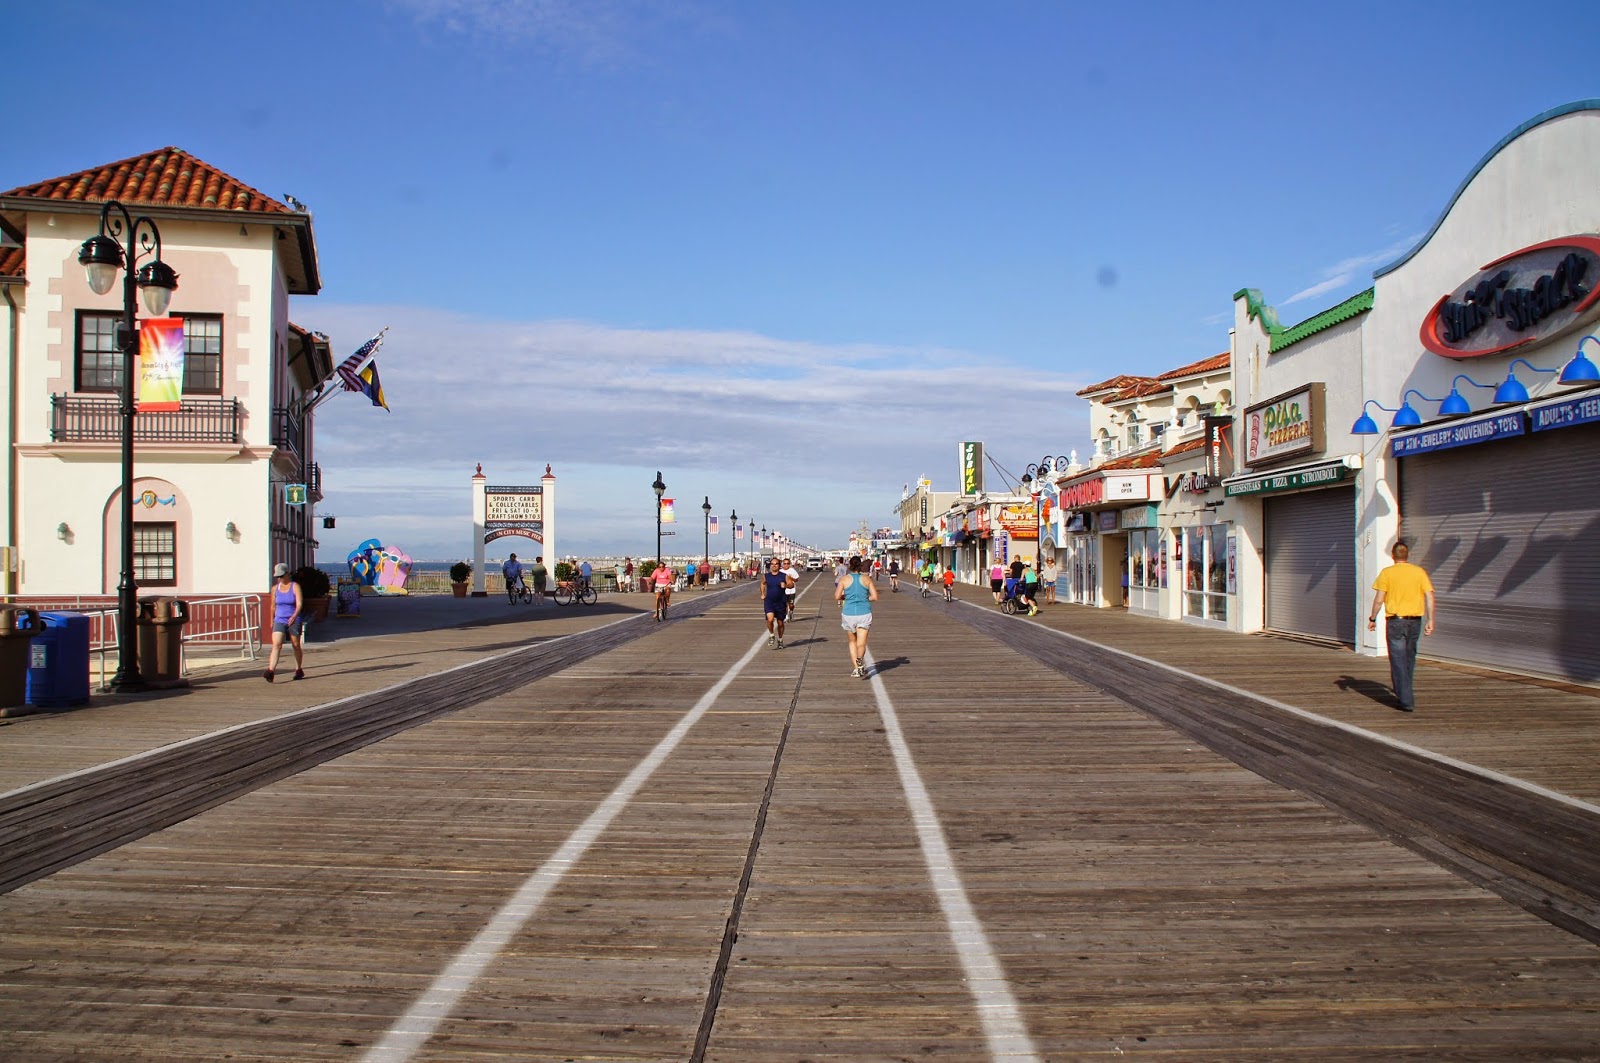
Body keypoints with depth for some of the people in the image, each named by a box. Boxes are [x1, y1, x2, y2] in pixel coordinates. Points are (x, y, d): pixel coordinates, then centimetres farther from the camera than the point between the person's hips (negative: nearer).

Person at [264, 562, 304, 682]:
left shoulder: (295, 586, -4)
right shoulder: (275, 588, 8)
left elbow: (299, 603, -15)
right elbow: (273, 606, 18)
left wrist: (294, 616, -31)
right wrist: (272, 621, 23)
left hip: (294, 621, -2)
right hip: (279, 621, 2)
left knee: (296, 646, 8)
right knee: (276, 645, -15)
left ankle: (299, 670, 25)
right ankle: (270, 671, -27)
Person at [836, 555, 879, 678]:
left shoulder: (845, 579, -1)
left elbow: (837, 597, -7)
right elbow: (875, 597, -1)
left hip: (849, 614, 0)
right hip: (864, 613, 0)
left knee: (852, 642, 18)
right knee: (861, 644, -2)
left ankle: (856, 669, 12)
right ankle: (860, 660, -33)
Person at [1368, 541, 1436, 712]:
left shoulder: (1387, 573, -5)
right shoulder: (1419, 571, 4)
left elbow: (1379, 600, -9)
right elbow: (1429, 597, -1)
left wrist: (1372, 619, 2)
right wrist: (1430, 620, 3)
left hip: (1395, 621, -4)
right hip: (1415, 620, 4)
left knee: (1398, 661, -1)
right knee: (1409, 658, 20)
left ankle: (1406, 700, -7)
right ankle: (1404, 693, 32)